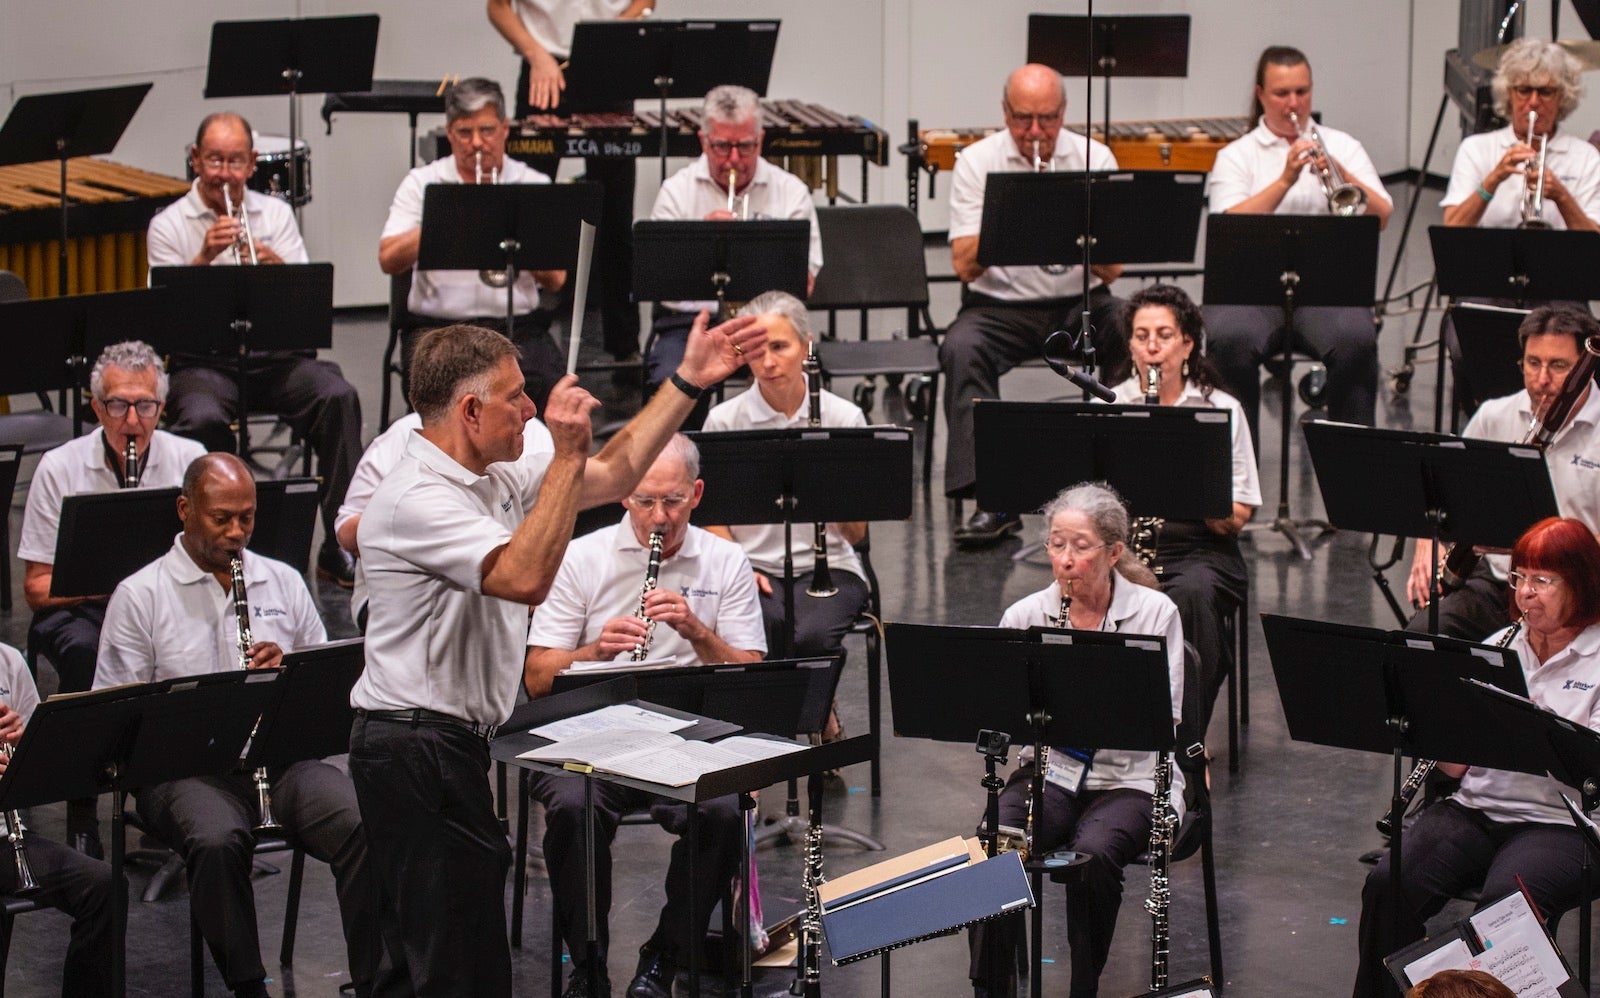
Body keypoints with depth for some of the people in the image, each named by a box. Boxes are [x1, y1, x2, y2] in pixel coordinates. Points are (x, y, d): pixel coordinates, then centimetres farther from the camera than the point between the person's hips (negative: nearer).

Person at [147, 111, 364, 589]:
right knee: (203, 419, -34)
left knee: (338, 396, -25)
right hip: (203, 359, -2)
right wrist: (205, 257, -20)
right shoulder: (168, 225, 6)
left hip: (275, 353, 2)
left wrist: (275, 264, -17)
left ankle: (340, 545, -18)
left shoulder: (276, 214, 14)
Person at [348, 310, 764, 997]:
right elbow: (525, 577, -30)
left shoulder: (495, 480, 12)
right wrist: (567, 454, -24)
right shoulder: (414, 498, -18)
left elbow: (614, 477, 19)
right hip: (416, 751, -11)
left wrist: (690, 379, 16)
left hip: (450, 743, 11)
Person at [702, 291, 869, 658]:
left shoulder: (845, 417, 0)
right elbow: (714, 519, 6)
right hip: (753, 567, 0)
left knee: (812, 636, -32)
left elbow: (856, 534, -1)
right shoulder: (723, 421, 2)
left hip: (827, 565, 0)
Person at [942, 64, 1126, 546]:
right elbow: (965, 266, -12)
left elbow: (1111, 270, -7)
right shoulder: (977, 162, -2)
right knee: (961, 349, -32)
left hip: (1080, 305, 1)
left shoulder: (1095, 158, 0)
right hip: (1000, 307, -1)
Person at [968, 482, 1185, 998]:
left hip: (1131, 777, -2)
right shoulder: (1024, 616, 2)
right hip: (1051, 769, 2)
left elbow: (1164, 722, -9)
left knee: (1092, 853, -33)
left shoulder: (1155, 613, -4)